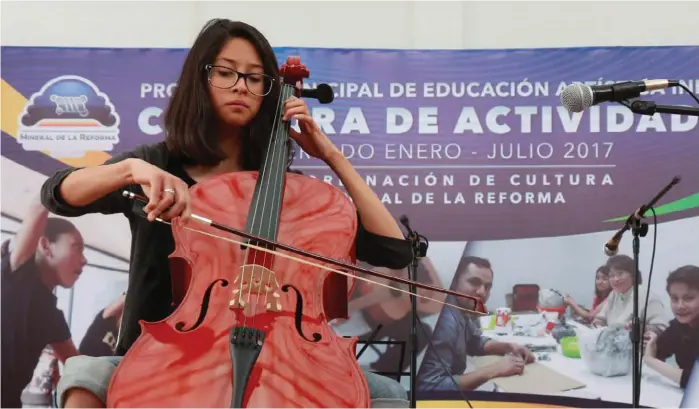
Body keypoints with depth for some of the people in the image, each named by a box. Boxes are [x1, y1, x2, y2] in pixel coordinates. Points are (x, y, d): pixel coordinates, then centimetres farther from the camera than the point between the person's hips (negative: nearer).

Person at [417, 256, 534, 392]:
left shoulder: (464, 311, 1)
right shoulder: (445, 320, -26)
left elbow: (476, 343, 21)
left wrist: (509, 346, 2)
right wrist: (493, 370, -26)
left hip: (454, 396, 9)